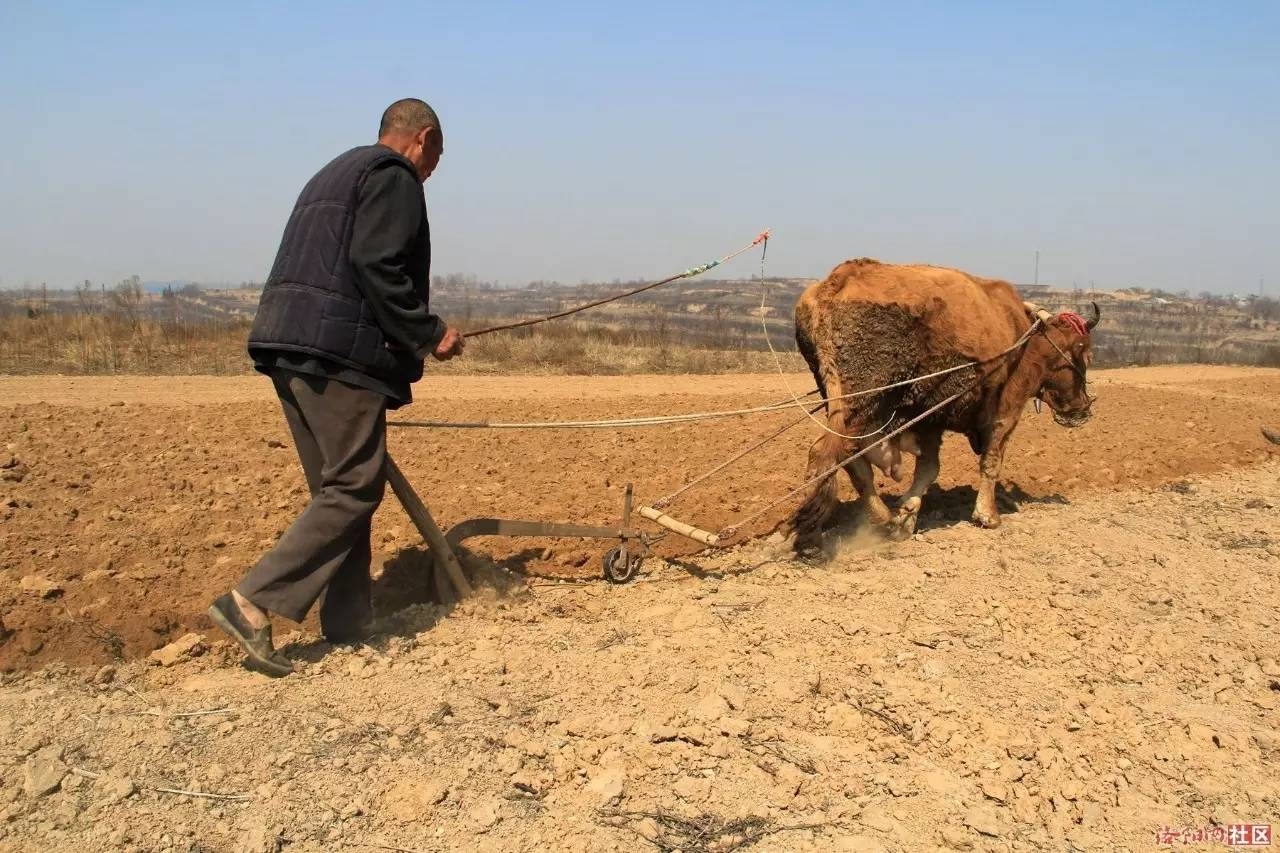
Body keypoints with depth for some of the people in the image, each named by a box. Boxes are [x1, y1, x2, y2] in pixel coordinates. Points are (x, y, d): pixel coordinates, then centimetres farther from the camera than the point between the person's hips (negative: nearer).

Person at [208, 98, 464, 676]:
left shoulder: (334, 174, 28)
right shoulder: (395, 178, -2)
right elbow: (377, 267, -16)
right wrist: (429, 334, -10)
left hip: (287, 345, 10)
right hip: (337, 351, -10)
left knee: (336, 486, 12)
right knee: (354, 487, -7)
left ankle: (347, 626, 14)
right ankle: (253, 601, -12)